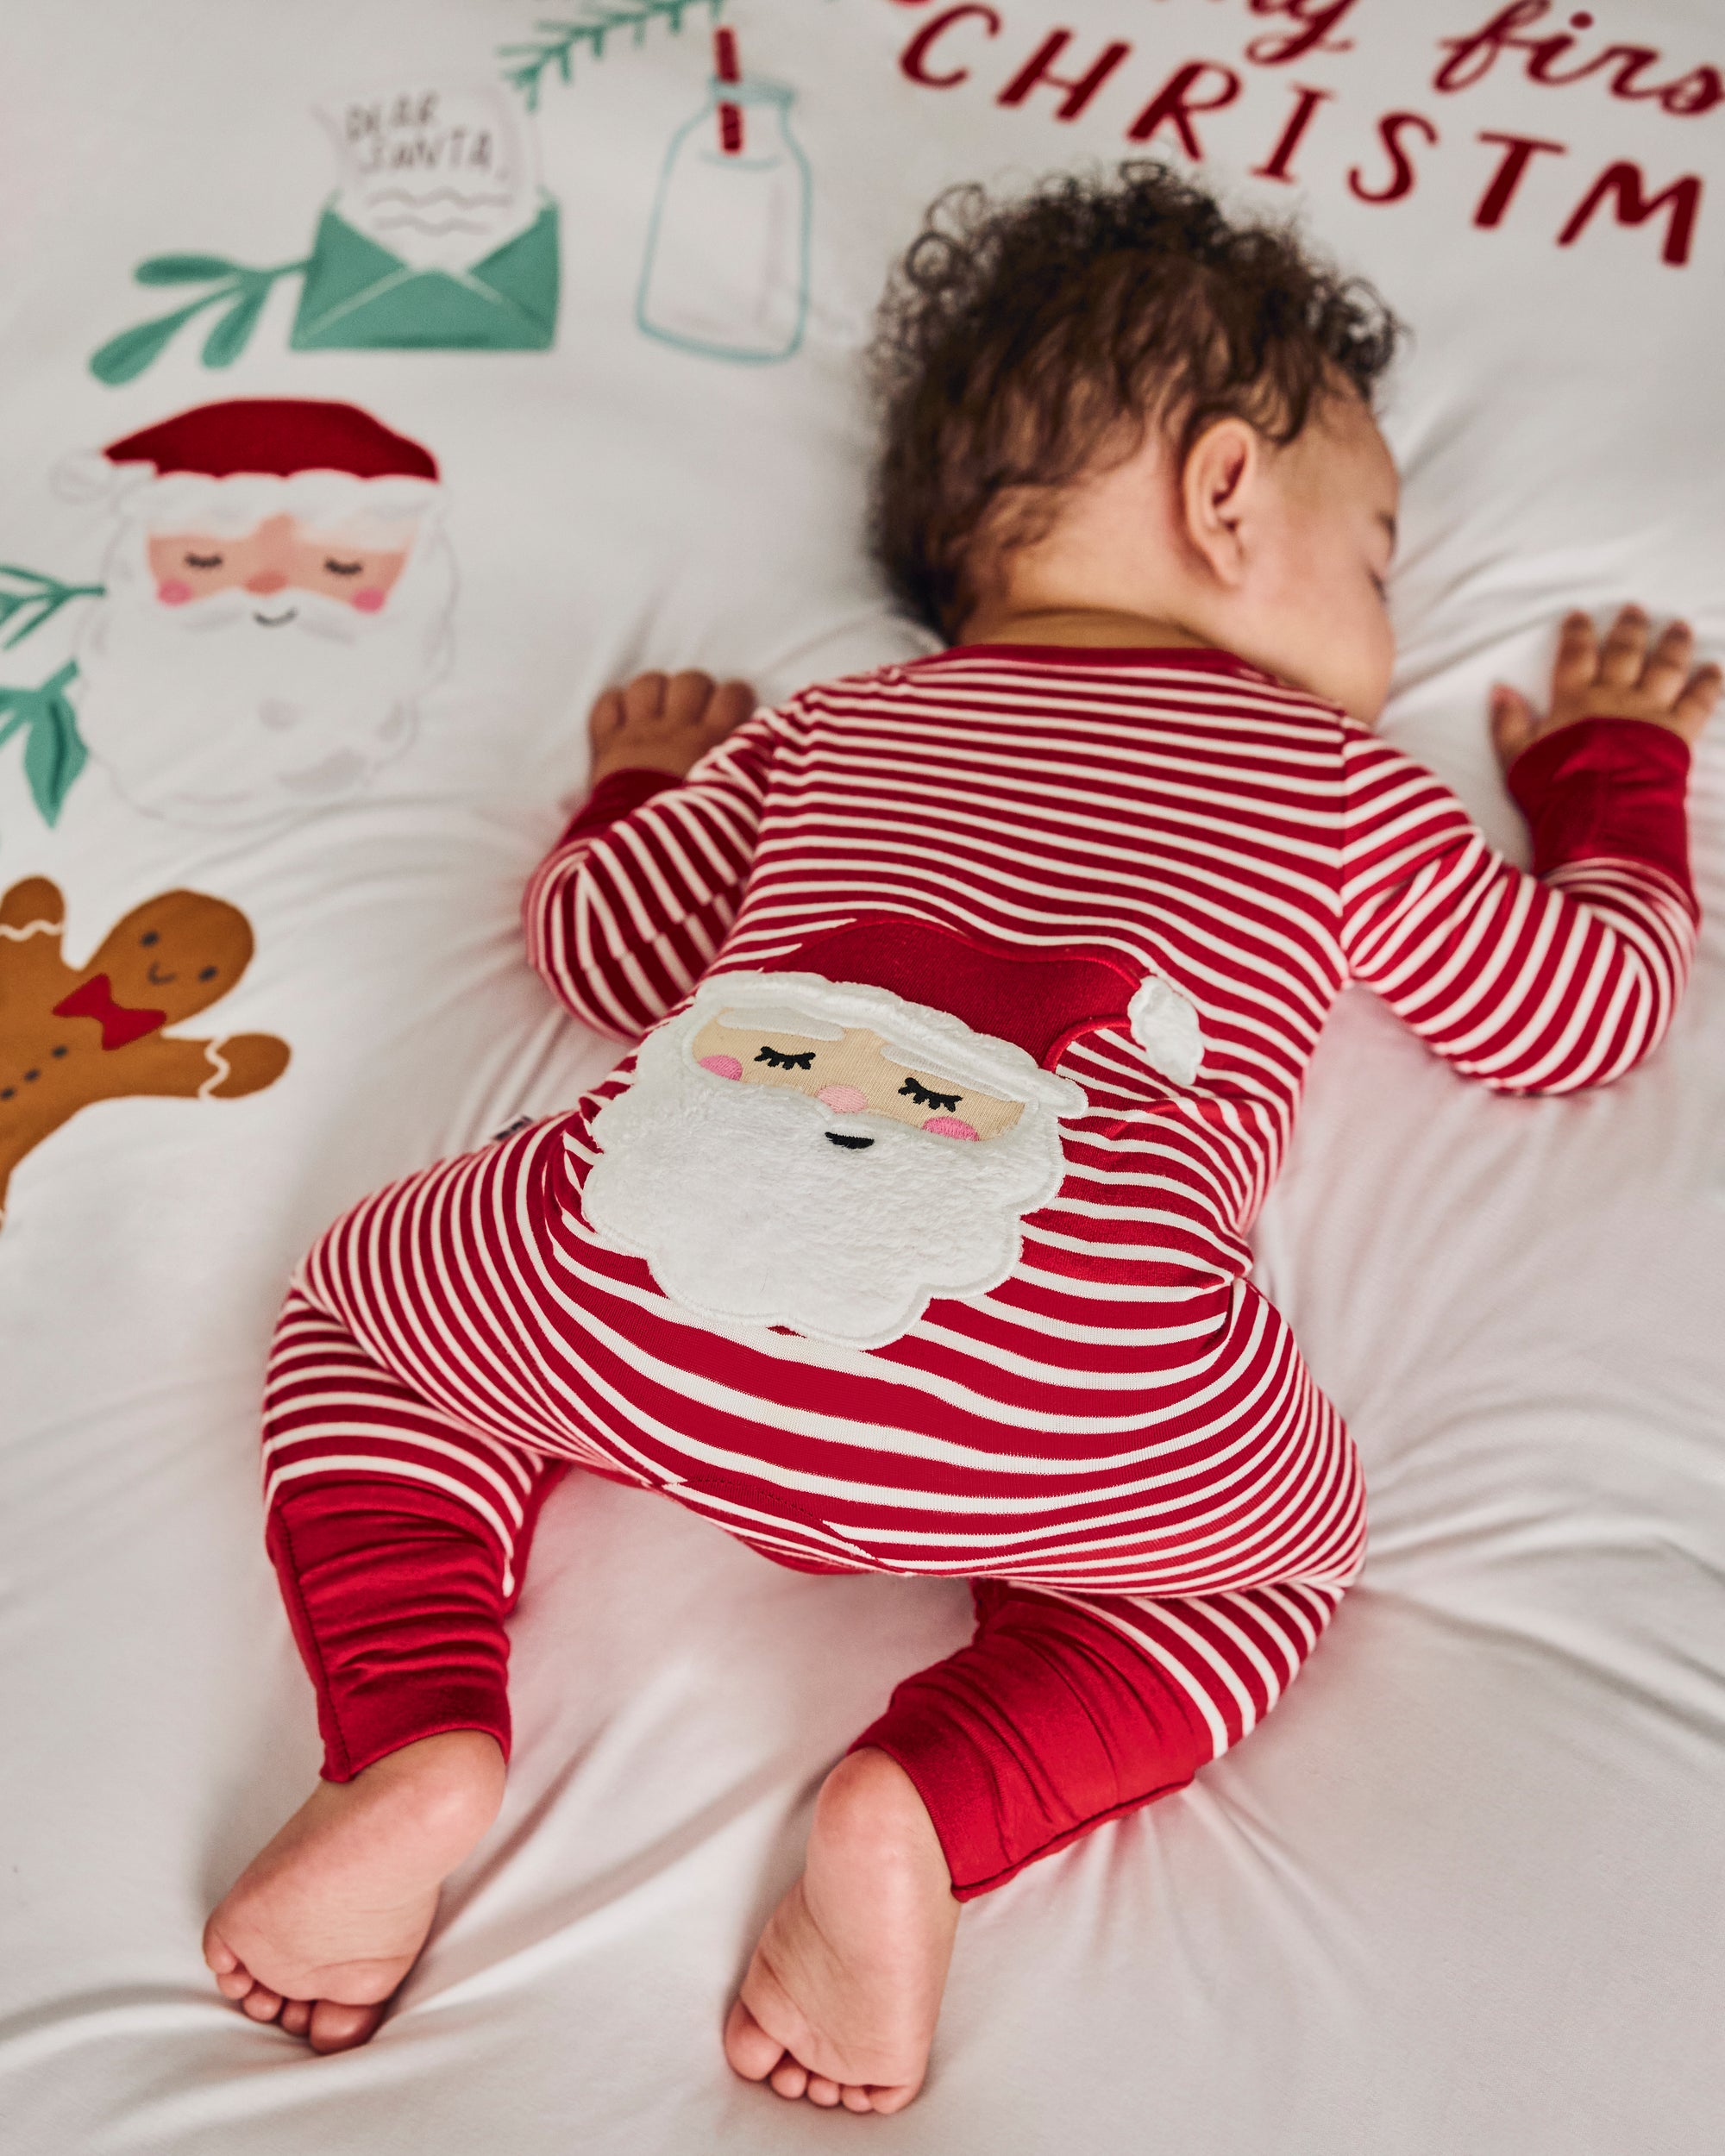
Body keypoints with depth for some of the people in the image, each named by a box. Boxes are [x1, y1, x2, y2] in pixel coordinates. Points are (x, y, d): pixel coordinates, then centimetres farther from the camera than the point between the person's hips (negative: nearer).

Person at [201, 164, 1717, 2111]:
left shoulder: (829, 730, 31)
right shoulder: (1342, 787, 24)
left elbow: (602, 955, 32)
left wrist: (642, 780, 54)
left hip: (639, 1309, 3)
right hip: (1065, 1396, -2)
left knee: (367, 1285, 29)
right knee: (1275, 1535, 28)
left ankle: (416, 1740, 8)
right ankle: (929, 1800, 3)